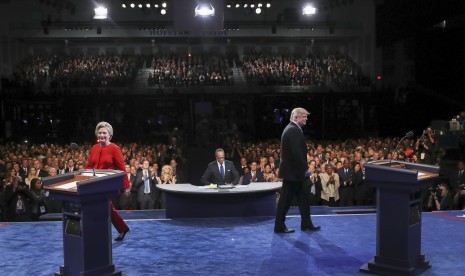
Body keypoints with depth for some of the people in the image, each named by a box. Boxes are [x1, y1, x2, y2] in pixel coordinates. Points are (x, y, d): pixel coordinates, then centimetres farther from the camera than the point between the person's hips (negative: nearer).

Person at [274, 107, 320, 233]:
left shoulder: (292, 129, 14)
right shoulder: (294, 130, -19)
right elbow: (296, 152, -25)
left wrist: (304, 167, 14)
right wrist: (305, 167, -17)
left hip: (293, 170, 10)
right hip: (293, 171, -10)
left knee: (304, 197, 14)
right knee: (286, 199, -1)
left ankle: (306, 224, 21)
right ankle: (279, 226, 8)